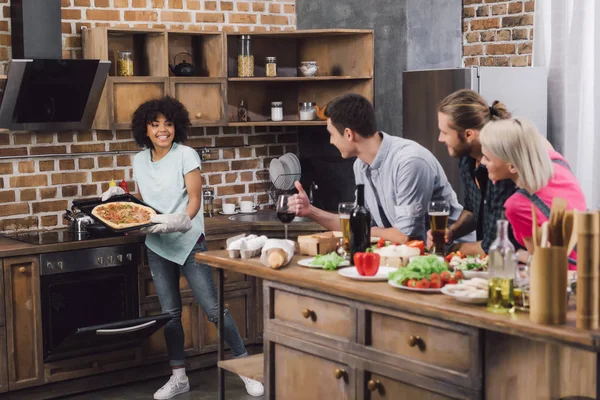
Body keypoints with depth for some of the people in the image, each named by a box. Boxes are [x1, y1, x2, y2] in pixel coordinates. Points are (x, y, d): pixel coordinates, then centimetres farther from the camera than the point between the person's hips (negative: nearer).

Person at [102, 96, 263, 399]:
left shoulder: (186, 155, -8)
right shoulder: (139, 161, 6)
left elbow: (195, 199, -13)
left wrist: (181, 221, -31)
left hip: (189, 243, -5)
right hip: (157, 247, 5)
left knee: (213, 307, -7)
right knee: (170, 312, 9)